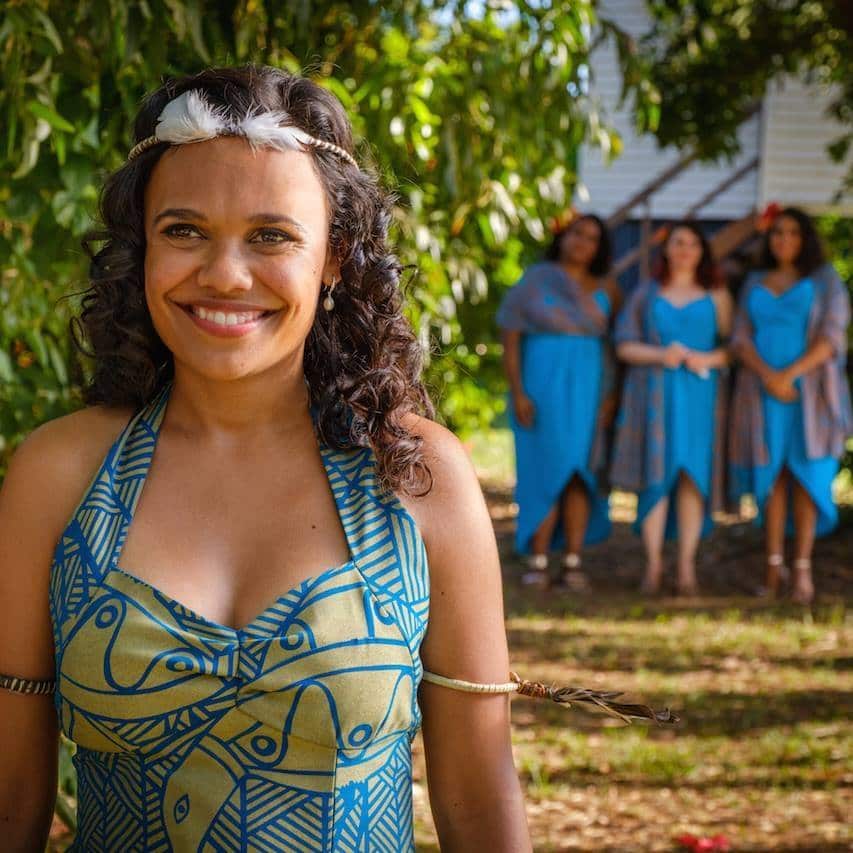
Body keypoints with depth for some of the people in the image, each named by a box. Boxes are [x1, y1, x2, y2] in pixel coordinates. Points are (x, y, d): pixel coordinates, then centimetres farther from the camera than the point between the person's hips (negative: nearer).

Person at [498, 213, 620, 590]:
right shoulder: (533, 281, 1)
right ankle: (537, 562, -1)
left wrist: (611, 395, -2)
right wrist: (518, 393, -11)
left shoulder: (606, 290, 8)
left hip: (587, 387, 2)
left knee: (579, 473, -1)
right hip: (541, 385, -2)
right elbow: (509, 339, -3)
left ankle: (573, 563, 1)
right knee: (545, 471, -5)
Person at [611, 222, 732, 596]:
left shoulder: (716, 296, 13)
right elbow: (624, 345, 6)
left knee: (693, 474, -7)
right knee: (656, 474, -6)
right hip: (653, 394, 0)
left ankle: (687, 565, -5)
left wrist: (708, 359, -12)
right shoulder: (645, 295, 14)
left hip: (699, 393, 0)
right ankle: (653, 563, -3)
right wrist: (660, 354, -11)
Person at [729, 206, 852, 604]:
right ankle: (774, 565, -1)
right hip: (762, 390, 2)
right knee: (771, 475, -2)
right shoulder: (755, 283, 14)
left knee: (805, 474, -7)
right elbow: (741, 338, 5)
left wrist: (790, 374, -15)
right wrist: (767, 375, -13)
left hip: (808, 390, -2)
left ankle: (803, 567, -10)